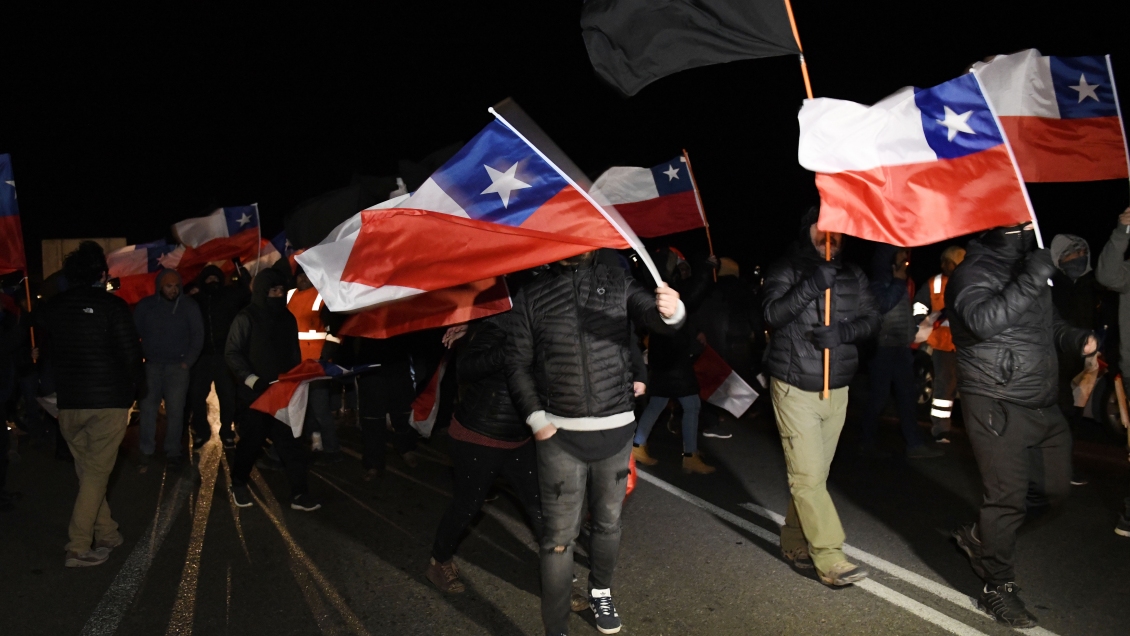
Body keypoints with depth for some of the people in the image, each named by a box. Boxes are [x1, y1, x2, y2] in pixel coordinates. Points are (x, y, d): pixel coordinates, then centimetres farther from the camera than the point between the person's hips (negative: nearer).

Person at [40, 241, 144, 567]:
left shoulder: (53, 307, 6)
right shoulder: (112, 305, -10)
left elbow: (49, 353, 15)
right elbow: (130, 352, -10)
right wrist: (135, 385, 7)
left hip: (68, 402, 5)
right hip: (109, 400, -5)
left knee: (87, 470, 15)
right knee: (97, 472, 0)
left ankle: (106, 533, 22)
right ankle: (79, 547, -1)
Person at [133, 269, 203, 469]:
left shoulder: (189, 305, 0)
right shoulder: (146, 305, 3)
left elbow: (197, 335, 2)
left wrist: (188, 361, -4)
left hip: (177, 365, -1)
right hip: (151, 365, 1)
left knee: (175, 410, -2)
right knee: (148, 408, 1)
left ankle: (173, 451, 6)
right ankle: (146, 451, 9)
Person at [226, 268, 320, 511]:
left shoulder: (287, 318, 9)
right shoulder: (246, 318, -6)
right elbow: (232, 353, -9)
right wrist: (251, 379, -20)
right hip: (255, 393, -4)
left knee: (291, 441, -3)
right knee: (252, 441, 7)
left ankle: (299, 493, -2)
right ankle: (239, 484, 30)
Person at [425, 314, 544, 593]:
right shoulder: (498, 323, -19)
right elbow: (465, 368, -30)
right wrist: (508, 351, -41)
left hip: (519, 439, 7)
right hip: (478, 439, -6)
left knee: (540, 506, 5)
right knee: (466, 506, 9)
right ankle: (439, 563, 34)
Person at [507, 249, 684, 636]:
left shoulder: (617, 282, 2)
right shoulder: (532, 296, 0)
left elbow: (654, 318, -13)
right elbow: (517, 363, 3)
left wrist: (672, 311, -36)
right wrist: (536, 419, -7)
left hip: (616, 429, 2)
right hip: (561, 435, -1)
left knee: (608, 523, 18)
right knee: (560, 536, 2)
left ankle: (601, 592, 43)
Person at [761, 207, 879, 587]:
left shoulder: (853, 275, 8)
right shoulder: (785, 271, -6)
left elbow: (871, 319, 4)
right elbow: (772, 312, -19)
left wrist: (843, 332, -16)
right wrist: (814, 286, -31)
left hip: (836, 389, 5)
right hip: (795, 388, -5)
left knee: (816, 474, 11)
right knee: (808, 476, -10)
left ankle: (794, 544, 25)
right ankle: (829, 559, -7)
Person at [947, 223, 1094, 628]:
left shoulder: (1030, 266, 12)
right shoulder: (974, 272, -12)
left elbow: (1051, 323, 23)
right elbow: (984, 321, -31)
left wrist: (1077, 339, 2)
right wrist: (1031, 280, -30)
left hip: (1042, 403, 8)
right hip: (997, 405, -8)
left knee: (1053, 487, 15)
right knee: (1008, 495, -4)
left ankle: (979, 536, 32)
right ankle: (997, 587, 13)